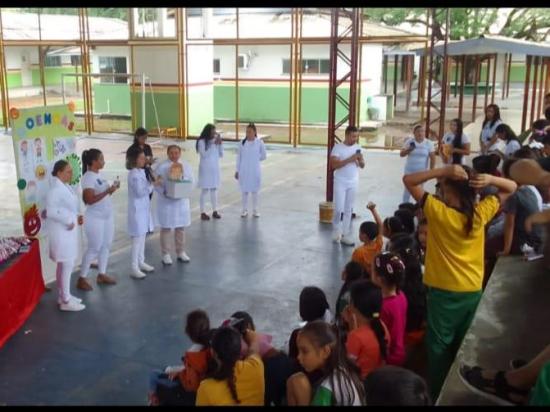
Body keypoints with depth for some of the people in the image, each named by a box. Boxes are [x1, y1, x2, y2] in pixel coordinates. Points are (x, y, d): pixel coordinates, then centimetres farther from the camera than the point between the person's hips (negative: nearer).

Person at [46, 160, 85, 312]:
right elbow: (51, 211, -26)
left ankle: (63, 296, 28)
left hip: (68, 230, 10)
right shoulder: (55, 189, -20)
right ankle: (66, 301, 5)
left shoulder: (65, 186, 9)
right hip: (62, 232, -10)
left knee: (64, 265, 17)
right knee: (67, 265, -4)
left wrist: (77, 216, 4)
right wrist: (68, 220, -21)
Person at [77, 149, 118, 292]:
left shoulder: (99, 175, 8)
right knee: (94, 248, -3)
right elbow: (90, 200, -25)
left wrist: (112, 188, -1)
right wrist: (108, 191, -26)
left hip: (107, 215, 9)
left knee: (106, 245, 12)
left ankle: (102, 275, 23)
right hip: (95, 218, -9)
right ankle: (82, 279, 8)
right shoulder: (88, 177, -18)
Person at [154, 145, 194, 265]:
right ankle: (166, 254, 12)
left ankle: (181, 252, 25)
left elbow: (190, 181, 4)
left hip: (182, 200, 4)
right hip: (166, 201, -3)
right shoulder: (161, 167, -7)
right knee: (166, 228, 2)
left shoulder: (186, 166, 3)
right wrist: (164, 192, -22)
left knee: (181, 227, 12)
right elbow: (156, 183, -7)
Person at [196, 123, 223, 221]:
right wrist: (213, 145, -19)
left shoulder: (216, 141, 3)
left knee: (214, 189, 9)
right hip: (205, 168, -5)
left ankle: (215, 211, 17)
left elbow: (221, 155, 5)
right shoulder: (202, 141, -10)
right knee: (205, 190, -1)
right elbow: (204, 154, -19)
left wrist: (220, 144, -8)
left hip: (215, 168, 5)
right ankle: (203, 212, 5)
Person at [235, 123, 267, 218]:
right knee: (245, 190, 8)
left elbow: (264, 156, 4)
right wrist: (237, 170, 2)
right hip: (244, 170, 1)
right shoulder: (242, 143, -2)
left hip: (255, 170, -1)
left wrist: (255, 159, 3)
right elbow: (239, 157, 2)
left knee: (255, 190, 7)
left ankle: (255, 210, 18)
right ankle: (245, 210, 18)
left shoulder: (260, 142, -6)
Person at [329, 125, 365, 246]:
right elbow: (334, 165, -19)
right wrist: (350, 159, -24)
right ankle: (336, 232, 14)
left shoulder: (357, 148, 5)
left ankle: (345, 235, 13)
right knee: (339, 209, -6)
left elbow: (362, 166, 9)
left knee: (348, 209, 7)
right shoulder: (338, 147, -10)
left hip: (353, 183, 4)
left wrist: (360, 160, -14)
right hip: (340, 182, -4)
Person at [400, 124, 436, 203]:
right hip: (409, 171, 1)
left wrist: (431, 170, -9)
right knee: (407, 189, 9)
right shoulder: (409, 141, -4)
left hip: (422, 171, -1)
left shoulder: (429, 143, -7)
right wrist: (409, 149, -24)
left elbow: (432, 157, -6)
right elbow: (401, 154, -5)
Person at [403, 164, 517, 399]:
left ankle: (437, 394, 19)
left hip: (444, 291, -4)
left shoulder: (438, 211, -18)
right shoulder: (481, 213, -8)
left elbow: (408, 180, -13)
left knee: (439, 345, 9)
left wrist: (443, 171, -23)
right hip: (473, 291, 5)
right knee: (464, 345, 19)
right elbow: (511, 187, 6)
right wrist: (489, 179, -14)